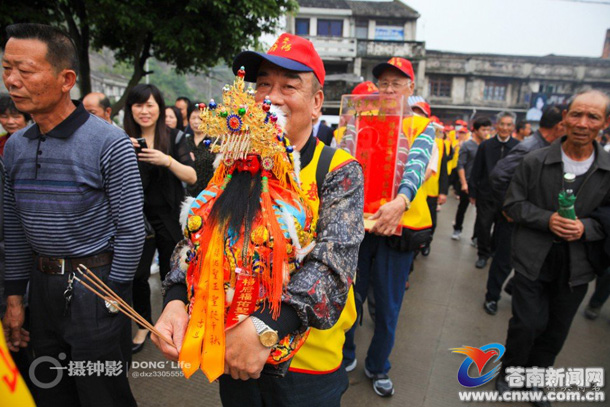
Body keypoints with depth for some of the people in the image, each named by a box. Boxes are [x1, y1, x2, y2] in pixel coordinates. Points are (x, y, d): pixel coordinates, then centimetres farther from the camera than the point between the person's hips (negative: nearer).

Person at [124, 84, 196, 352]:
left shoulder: (173, 138, -3)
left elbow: (192, 178, -12)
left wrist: (167, 160, -28)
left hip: (170, 217, -1)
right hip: (138, 217, 1)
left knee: (170, 273, 8)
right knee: (138, 274, 1)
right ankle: (144, 325, 25)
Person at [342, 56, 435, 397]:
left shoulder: (422, 126, 4)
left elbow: (417, 164, -15)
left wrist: (402, 200, -35)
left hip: (399, 226, -1)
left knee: (388, 308, 11)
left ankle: (378, 367, 36)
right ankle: (344, 358, 36)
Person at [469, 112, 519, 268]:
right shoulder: (486, 145, 0)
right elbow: (476, 171, 3)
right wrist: (473, 192, 2)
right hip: (486, 195, 1)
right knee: (483, 226, 6)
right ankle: (483, 254, 24)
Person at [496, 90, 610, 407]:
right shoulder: (535, 161, -7)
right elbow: (513, 203, -3)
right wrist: (547, 219, -19)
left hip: (576, 265, 3)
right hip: (533, 259, -2)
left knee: (555, 332, 16)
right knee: (526, 325, 1)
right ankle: (509, 372, 30)